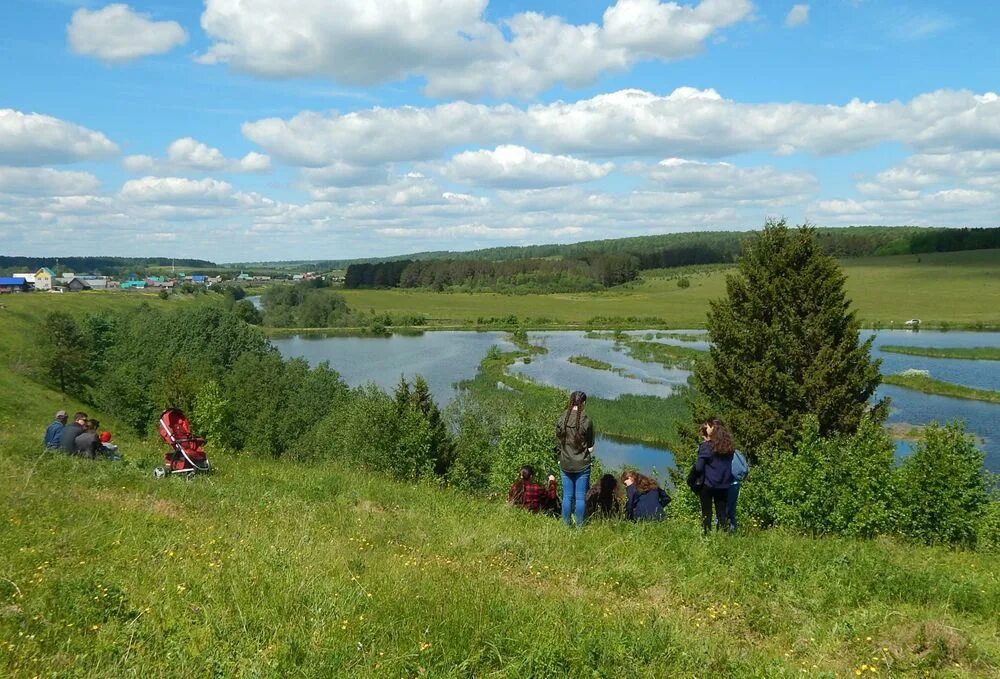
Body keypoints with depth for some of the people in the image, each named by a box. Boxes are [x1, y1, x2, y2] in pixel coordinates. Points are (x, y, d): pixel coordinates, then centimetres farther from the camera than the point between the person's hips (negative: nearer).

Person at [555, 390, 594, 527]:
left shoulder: (561, 419, -5)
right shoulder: (586, 421, -13)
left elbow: (558, 442, 3)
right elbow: (590, 445, -3)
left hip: (565, 464, 3)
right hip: (582, 464, -3)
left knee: (567, 496, 11)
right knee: (581, 497, 6)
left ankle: (566, 524, 18)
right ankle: (579, 526, 12)